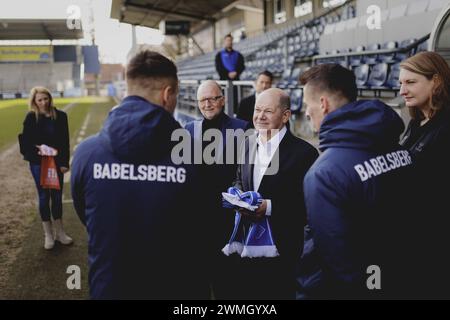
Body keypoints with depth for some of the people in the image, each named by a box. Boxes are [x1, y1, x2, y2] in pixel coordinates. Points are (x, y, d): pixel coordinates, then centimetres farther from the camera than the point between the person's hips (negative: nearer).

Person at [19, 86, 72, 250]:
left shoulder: (60, 116, -3)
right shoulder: (31, 118, -6)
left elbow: (65, 141, -2)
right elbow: (25, 142, -3)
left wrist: (64, 162, -7)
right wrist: (37, 150, -21)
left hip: (56, 162, 2)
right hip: (38, 163, -2)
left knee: (57, 196, 9)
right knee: (44, 197, 6)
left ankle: (59, 232, 23)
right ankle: (48, 234, 17)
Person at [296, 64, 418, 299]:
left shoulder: (325, 174, -26)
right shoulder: (399, 148, -3)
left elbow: (330, 254, -25)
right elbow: (411, 221, 7)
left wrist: (306, 292, -9)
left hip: (352, 288, -6)